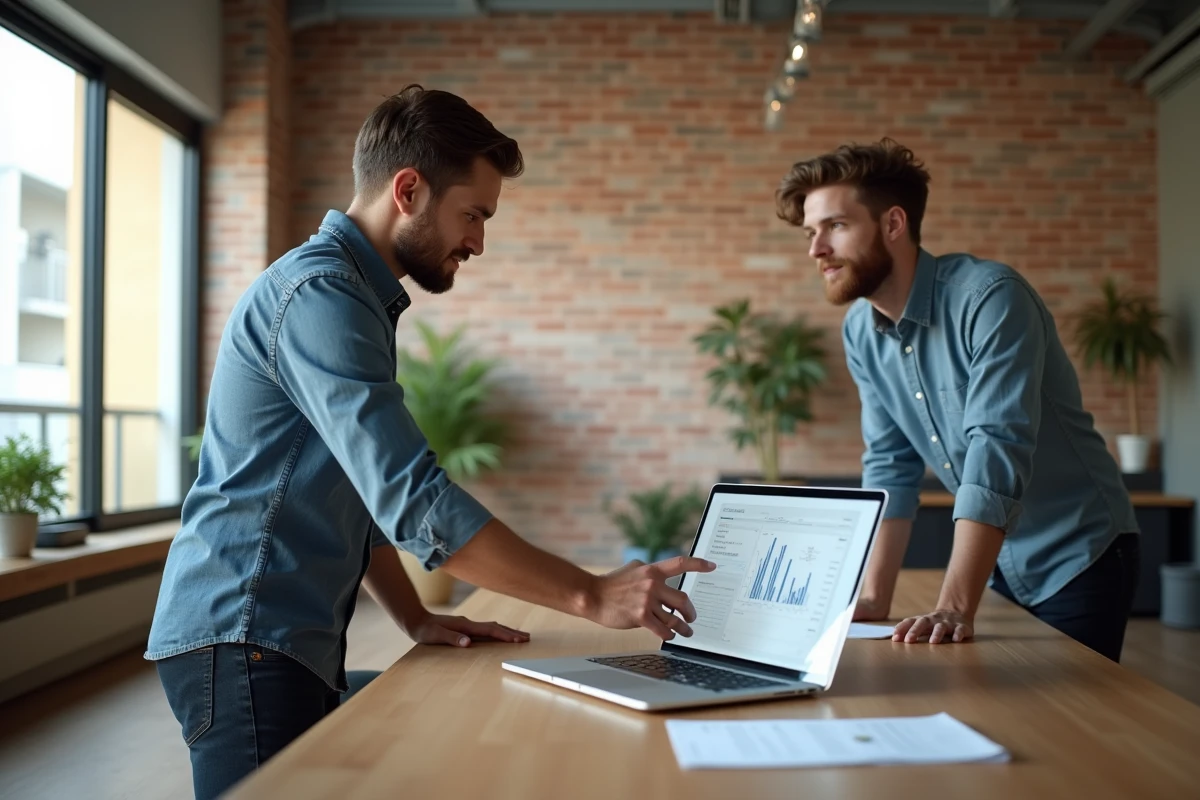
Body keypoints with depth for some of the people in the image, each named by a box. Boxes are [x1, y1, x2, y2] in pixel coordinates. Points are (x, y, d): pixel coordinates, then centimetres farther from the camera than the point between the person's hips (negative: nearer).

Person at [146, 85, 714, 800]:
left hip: (298, 643, 10)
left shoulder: (359, 297, 15)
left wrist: (417, 620, 7)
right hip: (246, 640, -10)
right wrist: (592, 596, -22)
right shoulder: (320, 293, -18)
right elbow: (414, 501, -27)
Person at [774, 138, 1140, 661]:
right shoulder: (860, 331, -3)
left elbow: (997, 455, -32)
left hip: (1077, 558, -6)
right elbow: (890, 465, 0)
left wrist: (954, 609, -37)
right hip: (996, 563, 6)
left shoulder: (990, 297, -25)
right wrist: (873, 599, -8)